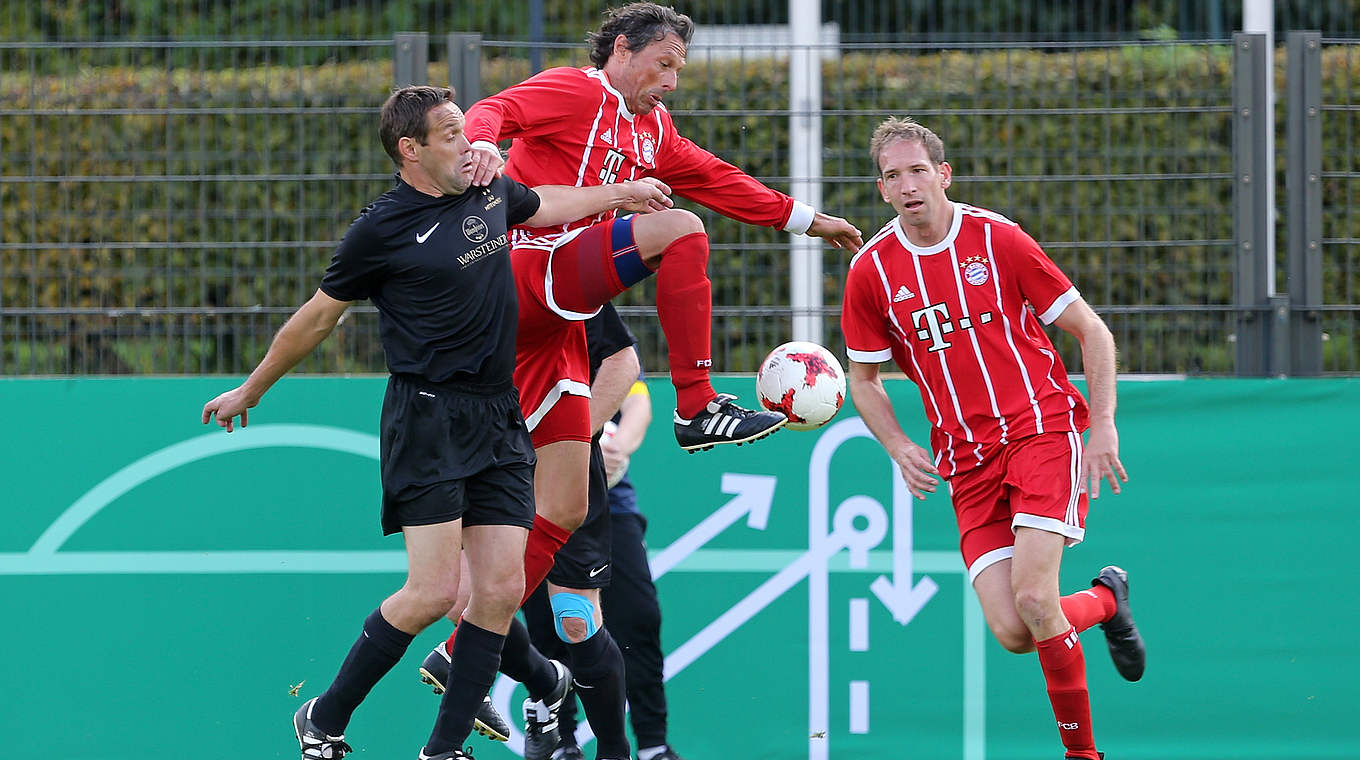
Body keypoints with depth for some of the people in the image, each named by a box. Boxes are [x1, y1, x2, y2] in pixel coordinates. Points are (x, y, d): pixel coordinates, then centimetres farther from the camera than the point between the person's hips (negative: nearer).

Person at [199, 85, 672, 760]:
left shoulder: (490, 193, 9)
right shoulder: (383, 228, -8)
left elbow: (542, 204, 35)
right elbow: (318, 317, 3)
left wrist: (620, 192, 43)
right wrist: (249, 392, 12)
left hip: (499, 423, 7)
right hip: (428, 419, -7)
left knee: (501, 589, -3)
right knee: (433, 590, -15)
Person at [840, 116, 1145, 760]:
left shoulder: (997, 239, -4)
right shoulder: (871, 271, 2)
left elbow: (1091, 330, 3)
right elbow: (863, 379, 15)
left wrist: (1102, 425, -6)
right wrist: (900, 450, -2)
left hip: (1043, 428, -3)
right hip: (968, 463, 3)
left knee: (1033, 598, -22)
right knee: (1011, 631, -11)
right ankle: (1105, 599, 23)